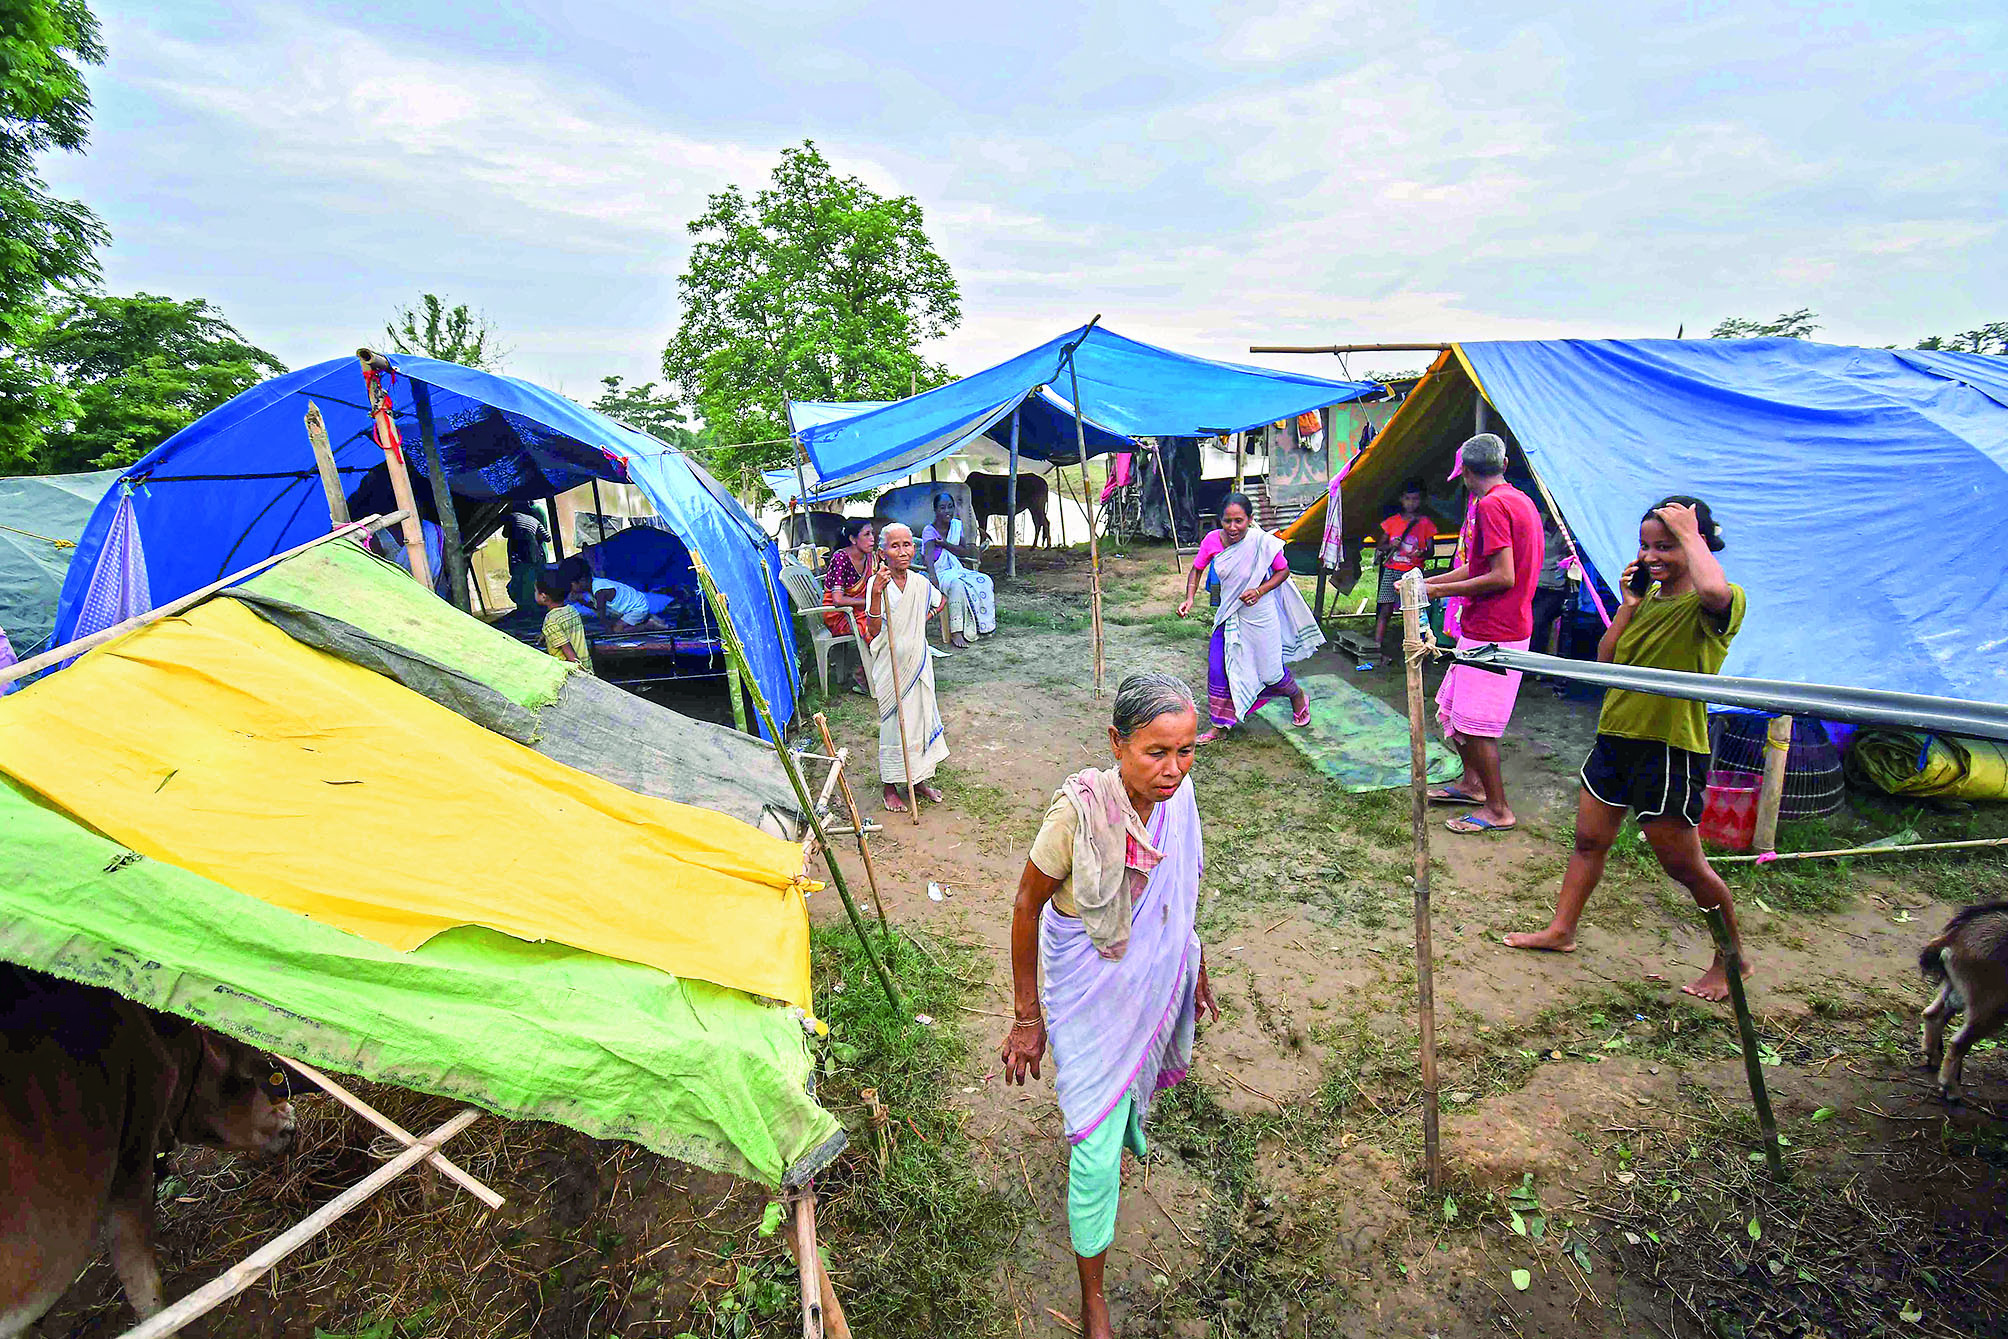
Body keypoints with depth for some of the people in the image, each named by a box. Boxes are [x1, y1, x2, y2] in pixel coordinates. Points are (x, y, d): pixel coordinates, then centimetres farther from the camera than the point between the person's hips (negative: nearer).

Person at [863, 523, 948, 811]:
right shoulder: (877, 584, -13)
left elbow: (940, 602, 25)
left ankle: (920, 780, 31)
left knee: (922, 717, 13)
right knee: (893, 723, 2)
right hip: (891, 665, -5)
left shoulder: (921, 583, 1)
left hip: (918, 662, 5)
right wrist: (876, 594, -34)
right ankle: (890, 788, 19)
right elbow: (873, 631, -23)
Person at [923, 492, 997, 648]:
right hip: (940, 572, -6)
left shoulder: (956, 525, 7)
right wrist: (933, 578, -45)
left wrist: (945, 544, -15)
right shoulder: (929, 531, -10)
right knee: (957, 584, -37)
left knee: (986, 581, -16)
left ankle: (981, 625, -7)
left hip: (956, 569, 6)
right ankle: (956, 633, -34)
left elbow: (966, 552, 0)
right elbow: (929, 556, -27)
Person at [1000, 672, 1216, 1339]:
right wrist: (1026, 1018, -12)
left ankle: (1116, 1134, 65)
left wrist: (1196, 968, 16)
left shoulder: (1179, 797, -15)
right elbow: (1026, 907, -19)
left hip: (1156, 983, 5)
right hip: (1090, 998, -5)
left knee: (1131, 1085, 30)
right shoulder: (1080, 809, -32)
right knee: (1098, 1154, 3)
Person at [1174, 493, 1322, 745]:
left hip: (1259, 615, -3)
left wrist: (1260, 591, -22)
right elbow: (1196, 570, 1)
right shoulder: (1212, 540, -12)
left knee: (1270, 668, 10)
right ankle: (1220, 726, 16)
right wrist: (1189, 599, -15)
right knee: (1218, 668, 0)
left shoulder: (1263, 542, -21)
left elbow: (1283, 571, -7)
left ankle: (1298, 697, 44)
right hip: (1228, 615, 3)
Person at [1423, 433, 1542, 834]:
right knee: (1452, 707, 20)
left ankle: (1498, 809, 10)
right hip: (1508, 628, 10)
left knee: (1475, 724, -2)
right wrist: (1424, 582, 21)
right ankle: (1472, 782, 33)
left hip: (1492, 635, -10)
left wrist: (1440, 590, -15)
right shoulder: (1521, 500, 14)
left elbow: (1502, 577, -23)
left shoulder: (1491, 505, -17)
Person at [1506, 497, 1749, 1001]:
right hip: (1617, 734, 7)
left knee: (1684, 865, 5)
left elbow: (1714, 589, -40)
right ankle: (1561, 930, 28)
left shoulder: (1714, 606, -14)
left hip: (1672, 747, -7)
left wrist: (1689, 531, -24)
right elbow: (1606, 661, 6)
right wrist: (1630, 604, -3)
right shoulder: (1648, 597, 9)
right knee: (1588, 840, 15)